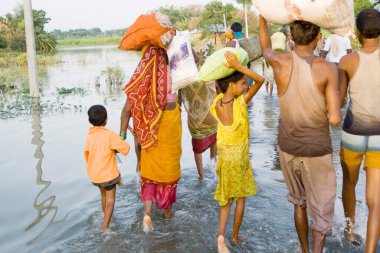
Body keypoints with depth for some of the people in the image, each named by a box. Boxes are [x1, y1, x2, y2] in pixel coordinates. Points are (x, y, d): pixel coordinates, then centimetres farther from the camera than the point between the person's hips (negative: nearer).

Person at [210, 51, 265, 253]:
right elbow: (260, 80, -20)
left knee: (226, 198, 16)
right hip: (240, 156, -4)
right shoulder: (240, 103, -21)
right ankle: (235, 236, 27)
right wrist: (238, 66, -25)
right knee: (241, 198, 15)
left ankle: (221, 234, 0)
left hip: (225, 155, 4)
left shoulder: (216, 104, -8)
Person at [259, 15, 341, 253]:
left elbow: (265, 49, 12)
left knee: (299, 202, 24)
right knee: (322, 211, 10)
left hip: (288, 146, 4)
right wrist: (332, 115, 4)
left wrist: (263, 18, 25)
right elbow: (335, 119, -21)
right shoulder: (327, 68, -19)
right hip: (317, 150, -3)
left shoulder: (280, 62, -14)